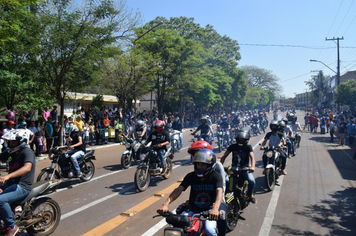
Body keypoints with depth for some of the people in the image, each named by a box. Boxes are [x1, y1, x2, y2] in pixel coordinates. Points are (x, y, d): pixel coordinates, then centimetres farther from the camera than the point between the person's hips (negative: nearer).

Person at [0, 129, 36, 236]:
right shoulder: (10, 152, 12)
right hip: (10, 183, 9)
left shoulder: (27, 152, -15)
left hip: (22, 186, -9)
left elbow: (27, 168, -31)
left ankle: (12, 226, -10)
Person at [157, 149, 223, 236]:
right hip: (193, 210, 3)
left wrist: (215, 208, -48)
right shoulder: (191, 176, -2)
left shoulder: (216, 176, -9)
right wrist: (165, 204, -27)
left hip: (209, 210, -2)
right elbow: (179, 190, -12)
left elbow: (219, 192, -27)